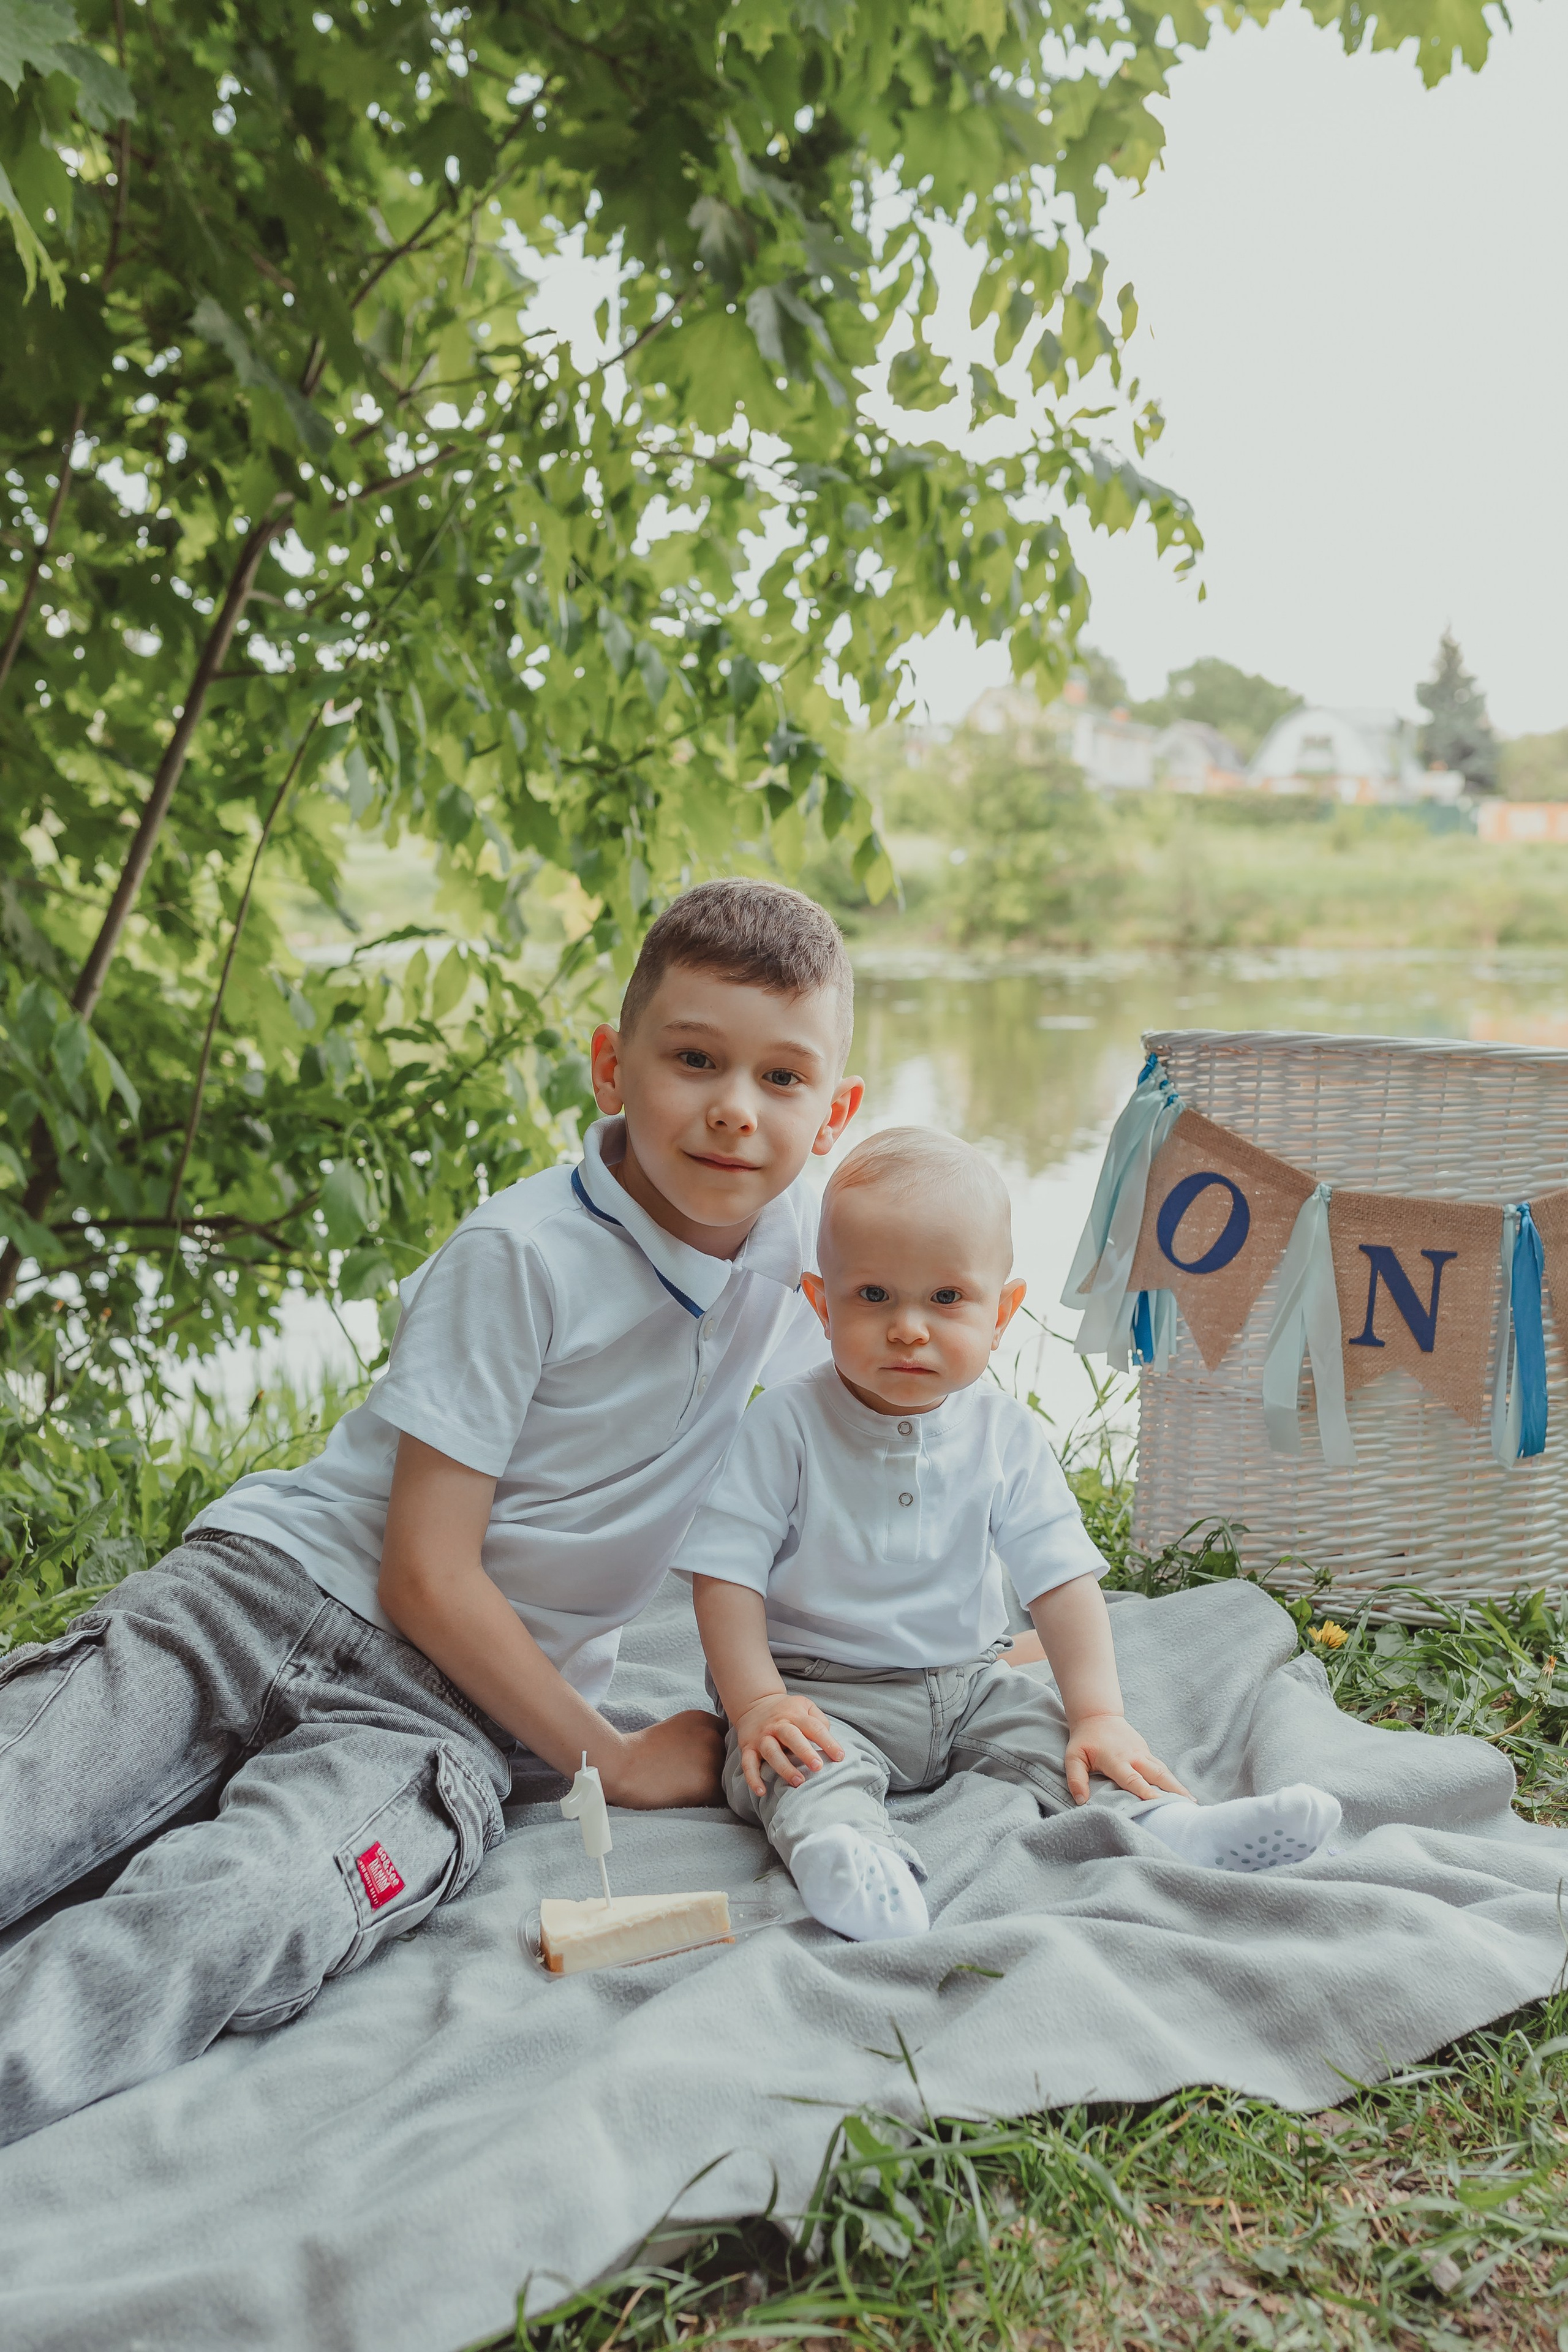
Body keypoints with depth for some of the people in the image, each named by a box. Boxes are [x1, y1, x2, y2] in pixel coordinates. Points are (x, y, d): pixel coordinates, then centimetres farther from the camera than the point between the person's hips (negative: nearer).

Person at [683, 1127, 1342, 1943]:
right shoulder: (784, 1427, -12)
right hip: (821, 1691, -5)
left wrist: (1099, 1715, -14)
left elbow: (1063, 1583, -3)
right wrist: (759, 1704, -24)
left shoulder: (1008, 1438, -2)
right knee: (807, 1769, -32)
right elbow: (727, 1576, -13)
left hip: (967, 1684, 5)